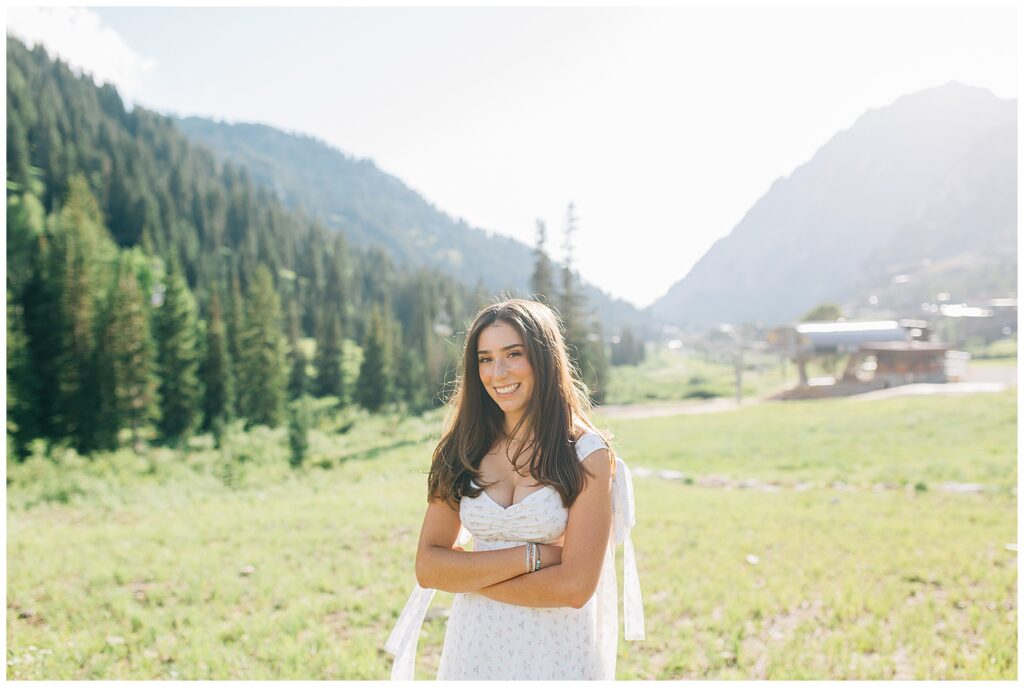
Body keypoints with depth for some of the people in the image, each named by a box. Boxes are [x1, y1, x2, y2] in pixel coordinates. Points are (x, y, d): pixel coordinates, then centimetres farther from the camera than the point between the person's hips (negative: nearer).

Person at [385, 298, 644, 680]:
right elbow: (427, 568, -8)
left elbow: (575, 585, -18)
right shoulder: (463, 449, -2)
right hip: (473, 647, 3)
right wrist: (528, 556, -18)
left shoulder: (587, 454, -12)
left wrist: (468, 575, -12)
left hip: (555, 652, -3)